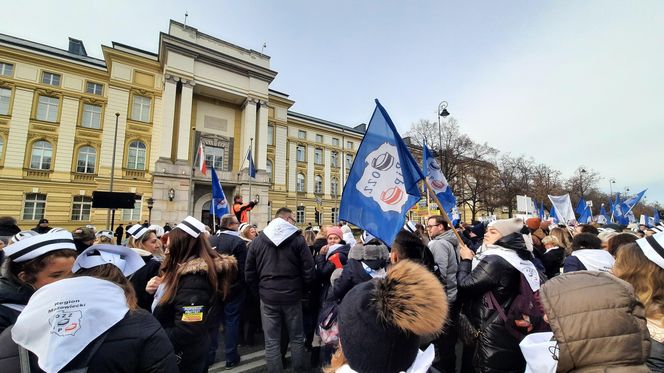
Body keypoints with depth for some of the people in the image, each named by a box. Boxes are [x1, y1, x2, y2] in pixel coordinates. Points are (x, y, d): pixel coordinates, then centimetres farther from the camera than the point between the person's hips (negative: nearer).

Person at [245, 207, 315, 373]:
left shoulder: (258, 240, 1)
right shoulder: (297, 239, -8)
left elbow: (249, 272, 4)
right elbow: (308, 269, -9)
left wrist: (259, 291, 14)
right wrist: (301, 289, 7)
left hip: (268, 297, 1)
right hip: (292, 296, -1)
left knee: (271, 342, 10)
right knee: (297, 338, 16)